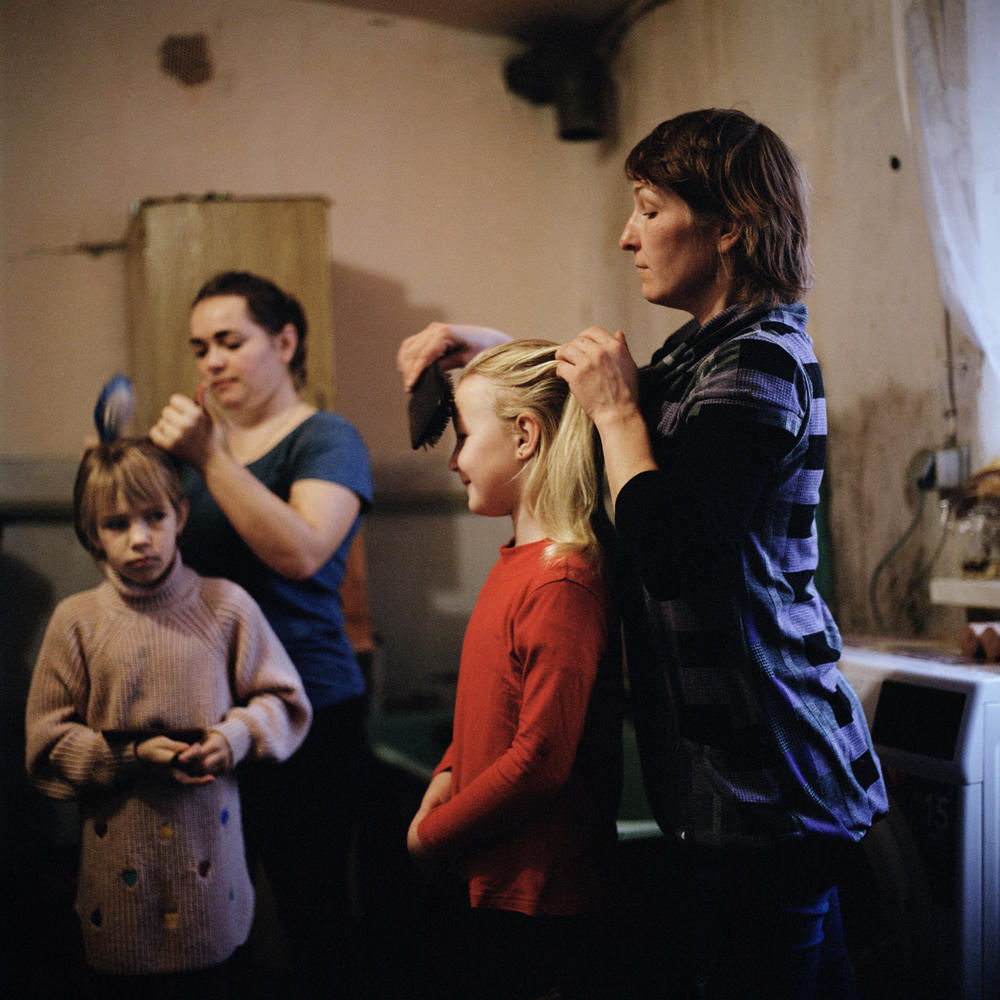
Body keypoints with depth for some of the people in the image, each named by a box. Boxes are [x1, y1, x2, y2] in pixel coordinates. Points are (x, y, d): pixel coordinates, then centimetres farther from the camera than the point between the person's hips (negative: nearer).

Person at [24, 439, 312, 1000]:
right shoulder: (77, 621, -3)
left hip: (208, 843, 1)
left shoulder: (227, 606, -2)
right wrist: (133, 756, -14)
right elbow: (47, 744, -2)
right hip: (118, 845, 0)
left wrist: (237, 735, -13)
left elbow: (284, 701, 5)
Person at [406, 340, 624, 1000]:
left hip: (541, 898, -9)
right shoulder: (520, 561, 7)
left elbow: (542, 758, -25)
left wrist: (431, 836, -14)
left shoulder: (563, 586, -24)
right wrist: (445, 779, 4)